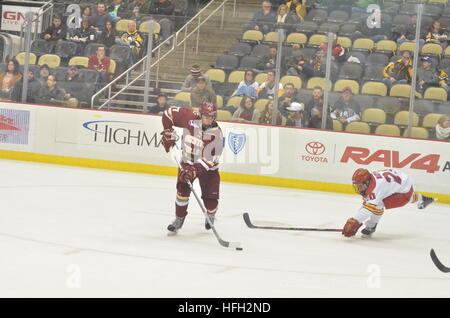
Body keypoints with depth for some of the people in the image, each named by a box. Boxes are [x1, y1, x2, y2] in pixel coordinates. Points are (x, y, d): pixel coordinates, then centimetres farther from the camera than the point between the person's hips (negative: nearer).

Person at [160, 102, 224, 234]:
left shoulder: (216, 133, -25)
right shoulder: (190, 117, -19)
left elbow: (211, 158, -29)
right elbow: (169, 113, -5)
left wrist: (195, 170, -37)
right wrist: (168, 132, -9)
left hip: (207, 166, -2)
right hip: (187, 161, 2)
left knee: (211, 197, -2)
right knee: (182, 190, -13)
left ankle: (211, 215, 32)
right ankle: (179, 219, 3)